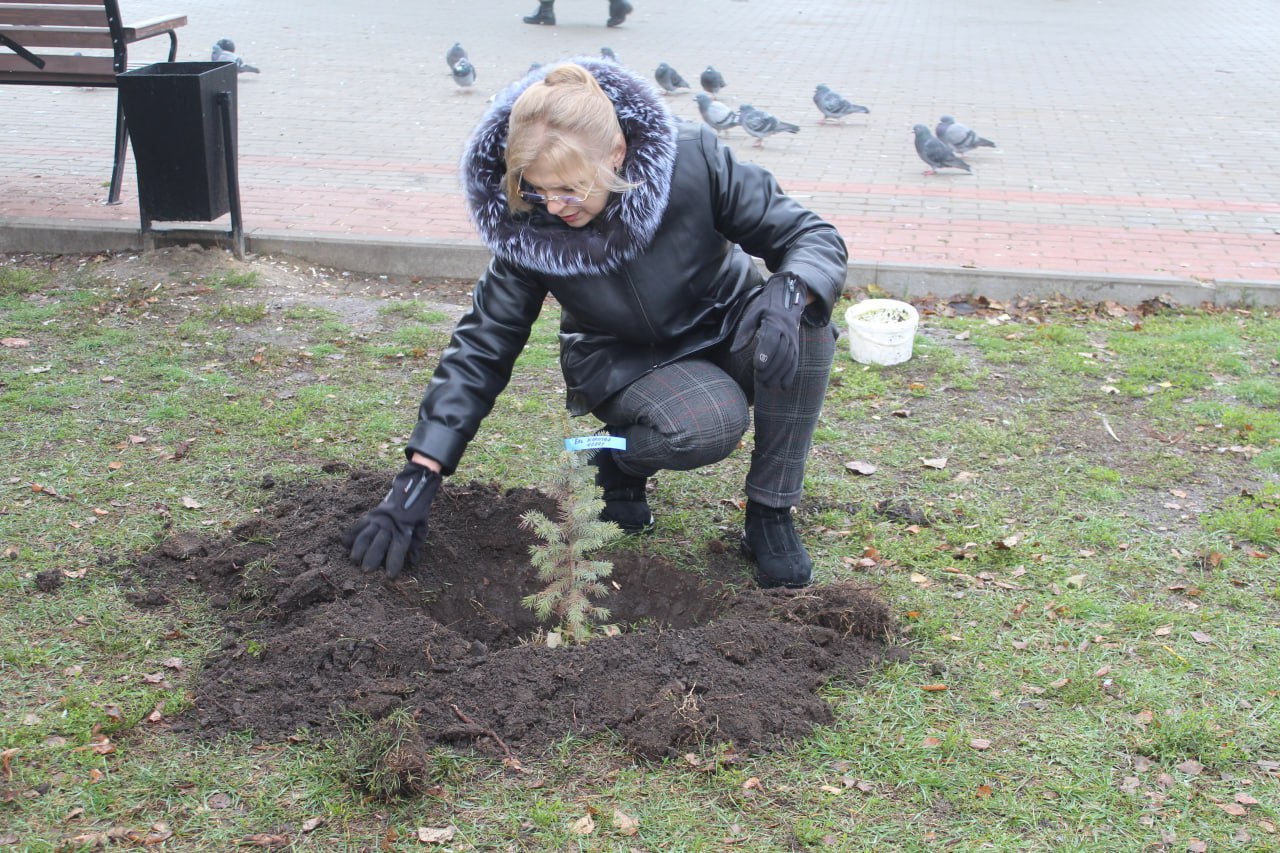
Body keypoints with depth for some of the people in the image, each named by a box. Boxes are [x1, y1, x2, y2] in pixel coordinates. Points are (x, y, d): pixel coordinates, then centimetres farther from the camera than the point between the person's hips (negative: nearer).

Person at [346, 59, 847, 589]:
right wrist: (417, 477, -21)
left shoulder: (695, 161, -26)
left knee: (803, 312, -33)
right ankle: (621, 460, 2)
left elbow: (815, 237, -19)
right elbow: (480, 347, -15)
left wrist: (788, 294, -44)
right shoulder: (528, 228, -21)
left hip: (727, 334, 2)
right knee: (705, 427, -36)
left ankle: (770, 514, -15)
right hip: (628, 365, -1)